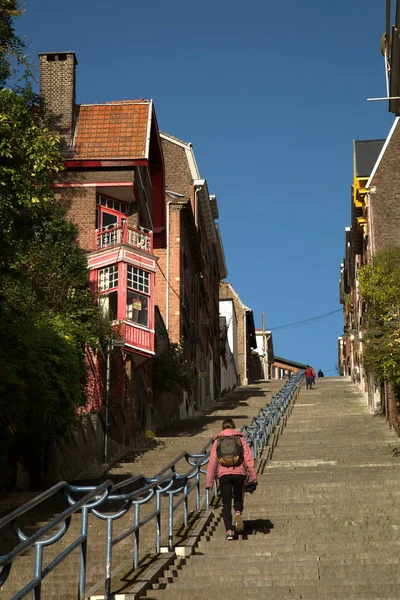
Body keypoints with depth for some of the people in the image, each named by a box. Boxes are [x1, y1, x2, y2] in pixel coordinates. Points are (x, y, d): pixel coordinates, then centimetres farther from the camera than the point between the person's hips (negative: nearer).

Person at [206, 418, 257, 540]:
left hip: (223, 475, 0)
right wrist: (253, 477, 2)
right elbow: (249, 459, 0)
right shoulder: (240, 439, 8)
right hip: (239, 473, 0)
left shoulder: (217, 441, 9)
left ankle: (229, 531, -7)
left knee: (226, 504, 6)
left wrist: (209, 481, 8)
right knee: (238, 500, 19)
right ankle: (238, 513, -13)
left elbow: (212, 462, 5)